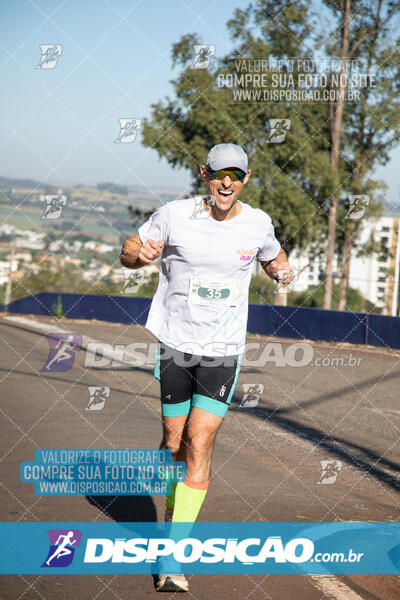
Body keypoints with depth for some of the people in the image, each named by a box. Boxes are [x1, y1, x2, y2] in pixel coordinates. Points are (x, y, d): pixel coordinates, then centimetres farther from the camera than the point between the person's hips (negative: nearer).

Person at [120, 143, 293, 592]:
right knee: (174, 444, 7)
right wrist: (141, 253, -19)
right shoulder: (174, 216, -6)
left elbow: (272, 255, 22)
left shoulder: (258, 223, 0)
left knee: (199, 445, -11)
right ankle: (172, 511, 38)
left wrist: (281, 268, -1)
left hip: (223, 352, 0)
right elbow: (128, 252, 5)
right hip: (175, 347, 0)